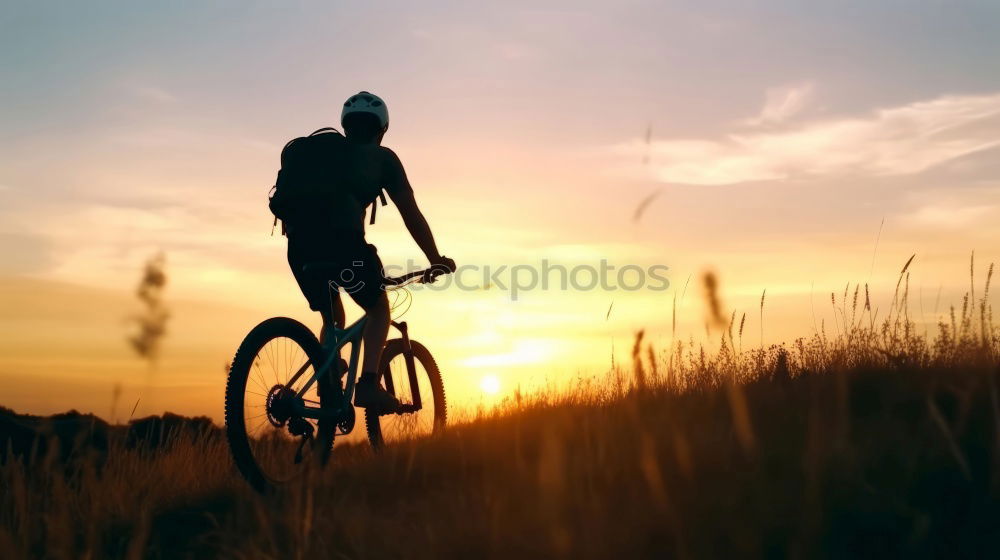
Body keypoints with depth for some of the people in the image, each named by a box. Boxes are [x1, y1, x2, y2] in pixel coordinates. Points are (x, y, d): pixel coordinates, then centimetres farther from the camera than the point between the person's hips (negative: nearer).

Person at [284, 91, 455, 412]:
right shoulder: (381, 157, 18)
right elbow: (411, 214, 16)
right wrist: (436, 260, 27)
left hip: (299, 243, 5)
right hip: (342, 239, -4)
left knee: (333, 319, 25)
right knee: (379, 309, 19)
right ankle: (368, 384, 0)